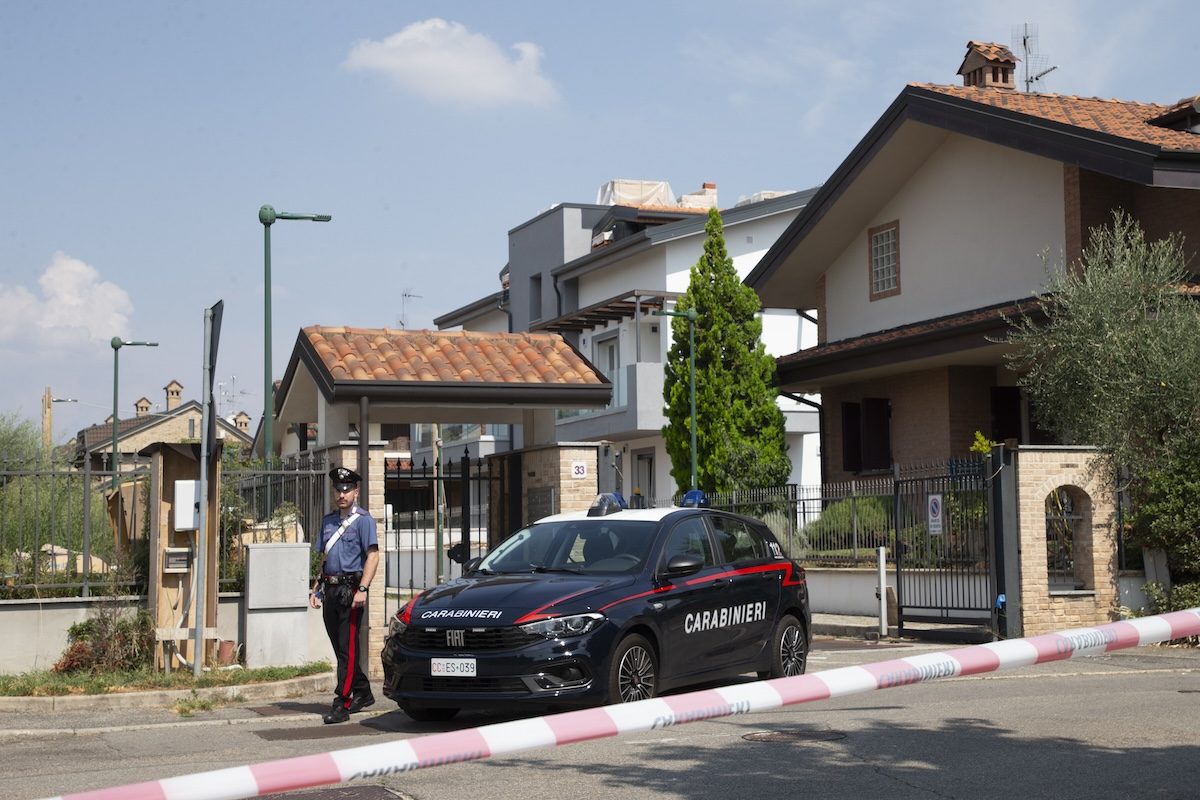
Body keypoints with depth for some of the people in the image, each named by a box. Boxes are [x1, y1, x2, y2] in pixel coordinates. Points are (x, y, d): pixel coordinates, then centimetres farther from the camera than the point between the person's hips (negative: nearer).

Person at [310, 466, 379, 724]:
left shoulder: (363, 519, -5)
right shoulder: (328, 520, 17)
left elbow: (372, 556, -13)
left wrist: (362, 590, -22)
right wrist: (316, 588, 16)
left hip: (350, 588, -8)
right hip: (331, 590, 8)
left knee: (347, 648, -8)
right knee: (340, 647, 12)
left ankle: (342, 704, -10)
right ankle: (363, 693, 26)